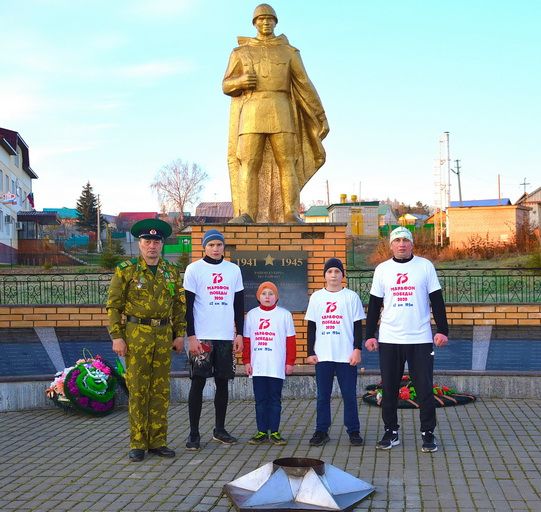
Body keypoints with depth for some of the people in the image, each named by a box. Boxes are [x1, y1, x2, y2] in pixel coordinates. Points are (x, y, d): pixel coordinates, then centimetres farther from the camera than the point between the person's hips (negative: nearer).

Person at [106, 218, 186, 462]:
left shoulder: (172, 272, 10)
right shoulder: (125, 270, -1)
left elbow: (179, 305, 13)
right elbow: (113, 305, -3)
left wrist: (179, 334, 7)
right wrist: (116, 337, -9)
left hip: (164, 335, 4)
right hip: (136, 334, -3)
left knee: (161, 390, 7)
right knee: (138, 390, 0)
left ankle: (157, 441, 15)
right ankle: (137, 444, 8)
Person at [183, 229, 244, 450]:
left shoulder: (234, 270, 9)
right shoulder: (194, 269, -1)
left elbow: (239, 304, 13)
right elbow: (188, 305, -4)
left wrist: (239, 334, 7)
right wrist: (191, 336, -10)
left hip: (226, 336, 4)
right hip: (201, 337, -3)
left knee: (223, 382, 8)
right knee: (198, 383, -2)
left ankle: (220, 429, 19)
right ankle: (194, 433, 4)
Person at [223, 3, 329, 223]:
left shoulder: (289, 52, 13)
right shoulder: (240, 52, 14)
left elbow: (305, 86, 10)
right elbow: (227, 86, 11)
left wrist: (321, 116, 5)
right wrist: (242, 80, -13)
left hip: (280, 112, 0)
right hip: (252, 113, 0)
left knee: (286, 162, -9)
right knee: (248, 163, -11)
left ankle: (290, 214, -8)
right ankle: (246, 215, -14)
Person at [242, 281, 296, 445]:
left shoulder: (284, 314, 2)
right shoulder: (251, 314, 8)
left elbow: (290, 340, 2)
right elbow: (246, 340, 10)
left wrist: (290, 362, -2)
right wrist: (246, 361, 5)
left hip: (277, 367, -2)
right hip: (257, 367, 2)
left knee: (275, 400, 3)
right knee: (260, 400, 7)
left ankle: (274, 432, 9)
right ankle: (262, 432, 13)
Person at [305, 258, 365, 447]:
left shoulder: (351, 296, 3)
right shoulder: (316, 297, 8)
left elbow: (358, 326, 3)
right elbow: (311, 327, 10)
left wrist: (357, 349, -6)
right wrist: (310, 352, 5)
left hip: (346, 356, -2)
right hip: (322, 356, 2)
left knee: (349, 395, 1)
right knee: (322, 395, 6)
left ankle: (353, 431, 10)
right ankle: (321, 431, 13)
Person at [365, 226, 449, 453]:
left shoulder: (425, 266, 2)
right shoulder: (382, 269, 6)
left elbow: (437, 300, 2)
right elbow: (374, 305, 9)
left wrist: (442, 330, -5)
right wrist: (370, 335, 4)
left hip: (420, 339, -2)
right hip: (389, 340, 2)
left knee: (425, 389, 0)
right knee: (389, 389, 6)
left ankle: (428, 433, 11)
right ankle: (391, 432, 17)